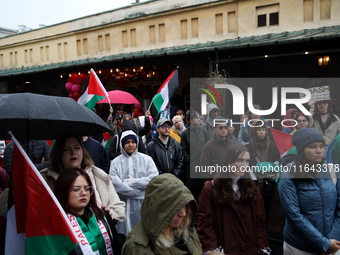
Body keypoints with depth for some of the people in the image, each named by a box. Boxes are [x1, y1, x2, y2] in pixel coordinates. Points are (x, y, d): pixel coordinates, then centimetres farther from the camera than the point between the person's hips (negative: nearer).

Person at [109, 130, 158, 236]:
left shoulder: (146, 159, 8)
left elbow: (154, 179, -5)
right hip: (123, 205, 0)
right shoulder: (116, 162, 6)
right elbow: (115, 184, -8)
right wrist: (138, 192, -11)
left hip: (143, 205, 0)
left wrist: (131, 182, -9)